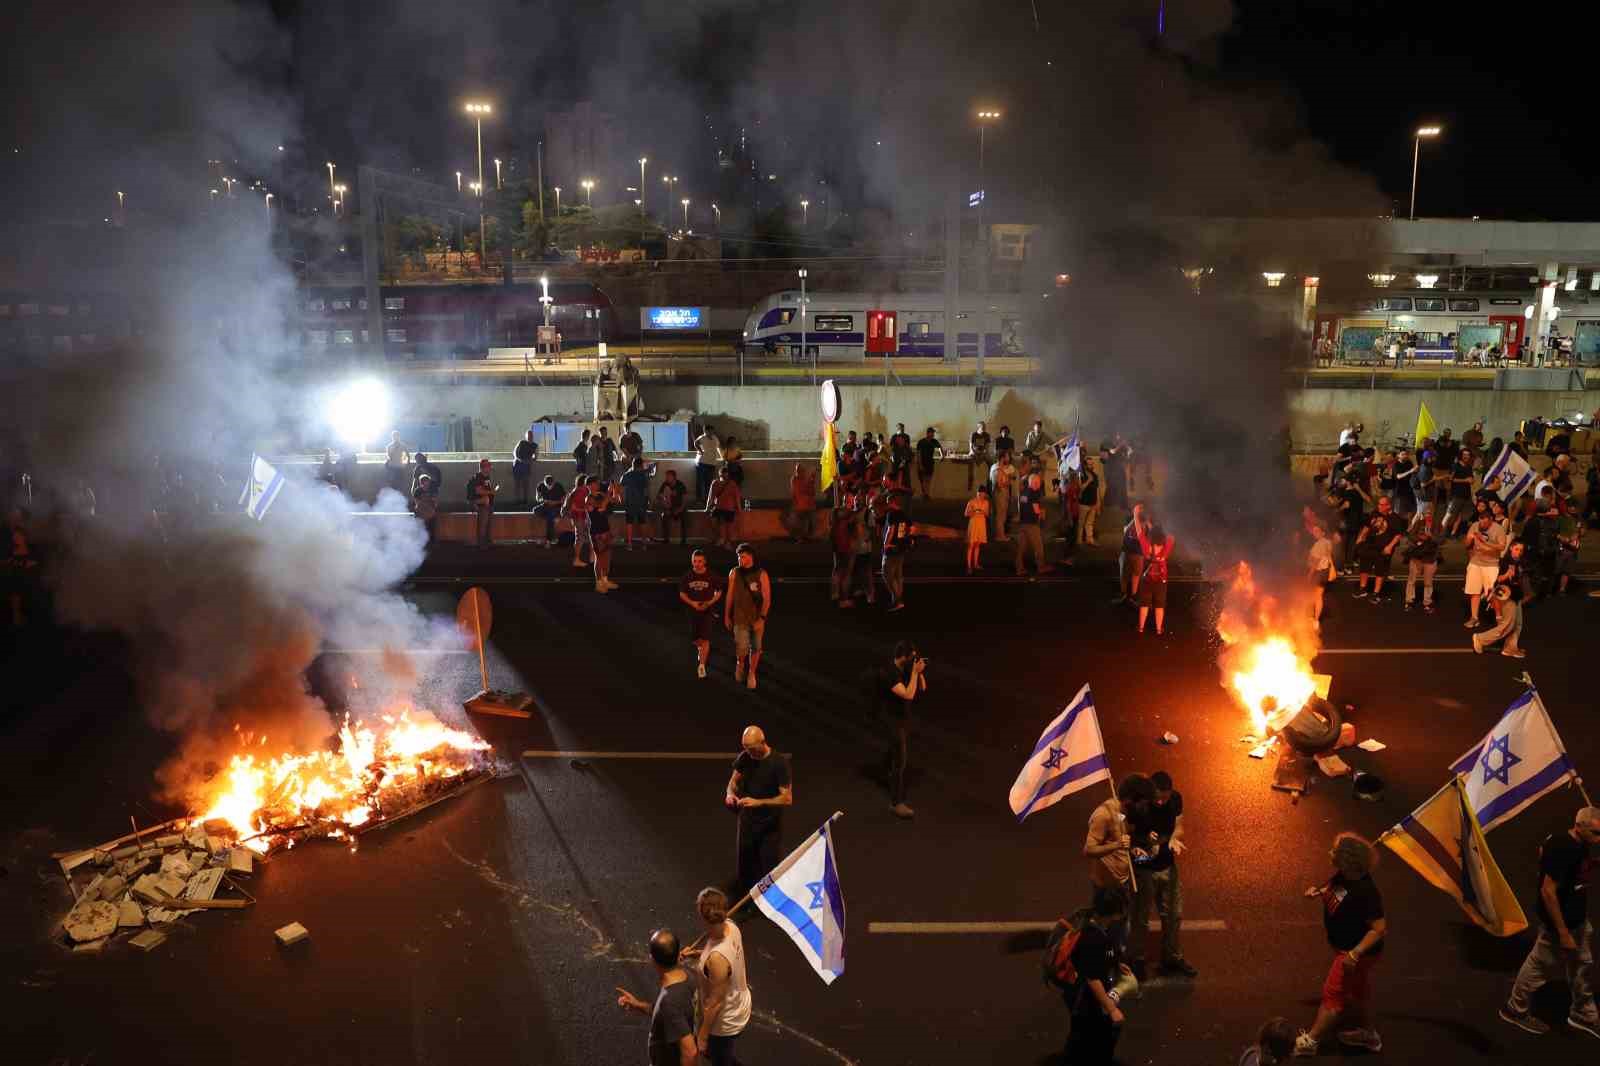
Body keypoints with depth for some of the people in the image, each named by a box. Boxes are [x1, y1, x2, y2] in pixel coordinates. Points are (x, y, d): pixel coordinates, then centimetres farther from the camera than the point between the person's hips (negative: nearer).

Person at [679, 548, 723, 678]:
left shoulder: (711, 575, -7)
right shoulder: (688, 576, -3)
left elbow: (719, 592, 4)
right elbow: (682, 593, 5)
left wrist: (710, 603, -12)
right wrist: (692, 603, -12)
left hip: (707, 610, -2)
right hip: (692, 611, 2)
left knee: (705, 639, -11)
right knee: (695, 639, 11)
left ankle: (702, 665, -6)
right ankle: (701, 650, 45)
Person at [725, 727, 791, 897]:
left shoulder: (779, 763, -20)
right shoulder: (745, 757, -6)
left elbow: (787, 799, -20)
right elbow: (734, 781, 8)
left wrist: (758, 802, -29)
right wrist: (730, 793, -16)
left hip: (770, 826, -4)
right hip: (747, 821, 4)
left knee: (770, 868, 2)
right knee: (745, 864, 15)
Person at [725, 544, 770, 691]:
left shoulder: (761, 574, -6)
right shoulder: (734, 573, 0)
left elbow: (767, 598, -6)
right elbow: (730, 595, 8)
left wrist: (762, 618, -13)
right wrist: (726, 616, 9)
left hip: (757, 618, 0)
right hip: (740, 617, 0)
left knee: (755, 648, 7)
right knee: (741, 648, -9)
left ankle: (751, 674, 26)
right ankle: (740, 663, 23)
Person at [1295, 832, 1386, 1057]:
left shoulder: (1365, 892, -37)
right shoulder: (1344, 875, -12)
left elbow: (1379, 928, -33)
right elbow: (1334, 890, 12)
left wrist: (1354, 954, -35)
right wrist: (1318, 892, -6)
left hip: (1358, 951, -9)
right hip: (1345, 946, 9)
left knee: (1333, 993, 6)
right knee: (1358, 989, 27)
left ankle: (1310, 1041, 21)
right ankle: (1367, 1034, 48)